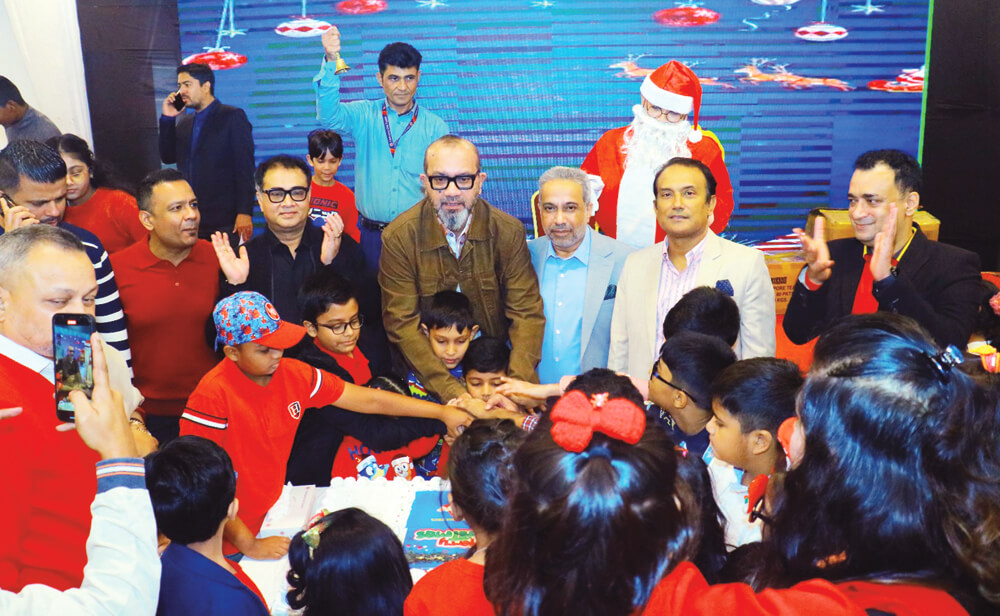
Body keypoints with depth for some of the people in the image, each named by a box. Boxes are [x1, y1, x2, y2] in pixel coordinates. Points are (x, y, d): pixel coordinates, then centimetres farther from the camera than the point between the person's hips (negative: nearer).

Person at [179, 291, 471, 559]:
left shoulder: (292, 374, -2)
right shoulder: (213, 395, -20)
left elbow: (368, 400, 2)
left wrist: (441, 412, 1)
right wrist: (248, 545, -18)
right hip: (232, 544, -6)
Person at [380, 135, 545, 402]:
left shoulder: (509, 231, -4)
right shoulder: (398, 238, -9)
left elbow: (527, 312, -6)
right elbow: (402, 324, -12)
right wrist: (453, 393, -23)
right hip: (425, 377, -2)